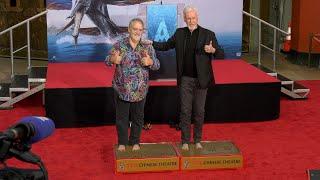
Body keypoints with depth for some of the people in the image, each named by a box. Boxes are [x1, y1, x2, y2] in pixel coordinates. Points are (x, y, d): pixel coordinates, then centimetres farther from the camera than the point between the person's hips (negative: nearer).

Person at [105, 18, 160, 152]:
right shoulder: (119, 45, -4)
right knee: (121, 116, 8)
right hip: (122, 88, -1)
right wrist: (113, 60, -25)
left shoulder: (147, 47, 0)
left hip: (140, 89, 1)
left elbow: (157, 65, -1)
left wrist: (150, 62, -23)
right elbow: (107, 61, -1)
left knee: (138, 116, 12)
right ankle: (122, 142, 24)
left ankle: (135, 142, 28)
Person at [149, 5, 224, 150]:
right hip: (185, 79, 1)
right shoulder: (179, 33, 4)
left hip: (201, 79, -1)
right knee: (185, 111, 5)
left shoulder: (208, 34, -4)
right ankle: (185, 141, 15)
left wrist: (213, 50, -26)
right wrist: (151, 43, 2)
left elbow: (221, 54, -4)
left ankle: (198, 140, 22)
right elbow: (166, 46, 16)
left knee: (199, 111, 8)